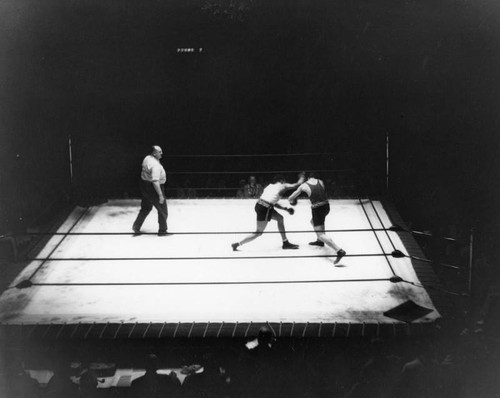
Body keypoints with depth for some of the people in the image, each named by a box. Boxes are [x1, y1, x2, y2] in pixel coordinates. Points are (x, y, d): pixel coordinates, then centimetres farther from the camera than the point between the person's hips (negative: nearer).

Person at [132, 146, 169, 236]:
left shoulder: (147, 158, 2)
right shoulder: (155, 165, -27)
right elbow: (155, 181, -31)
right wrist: (160, 195, -28)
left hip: (144, 185, 9)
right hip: (153, 188, -9)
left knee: (145, 208, 25)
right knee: (163, 210, 8)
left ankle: (136, 227, 25)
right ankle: (162, 231, 19)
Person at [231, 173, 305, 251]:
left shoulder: (270, 186, 23)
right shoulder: (282, 186, 3)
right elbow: (297, 185, 8)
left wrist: (286, 208, 26)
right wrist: (301, 178, 28)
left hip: (259, 204, 9)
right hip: (264, 209, -9)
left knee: (280, 218, 22)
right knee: (259, 233, 4)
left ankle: (285, 243, 27)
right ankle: (237, 244, 9)